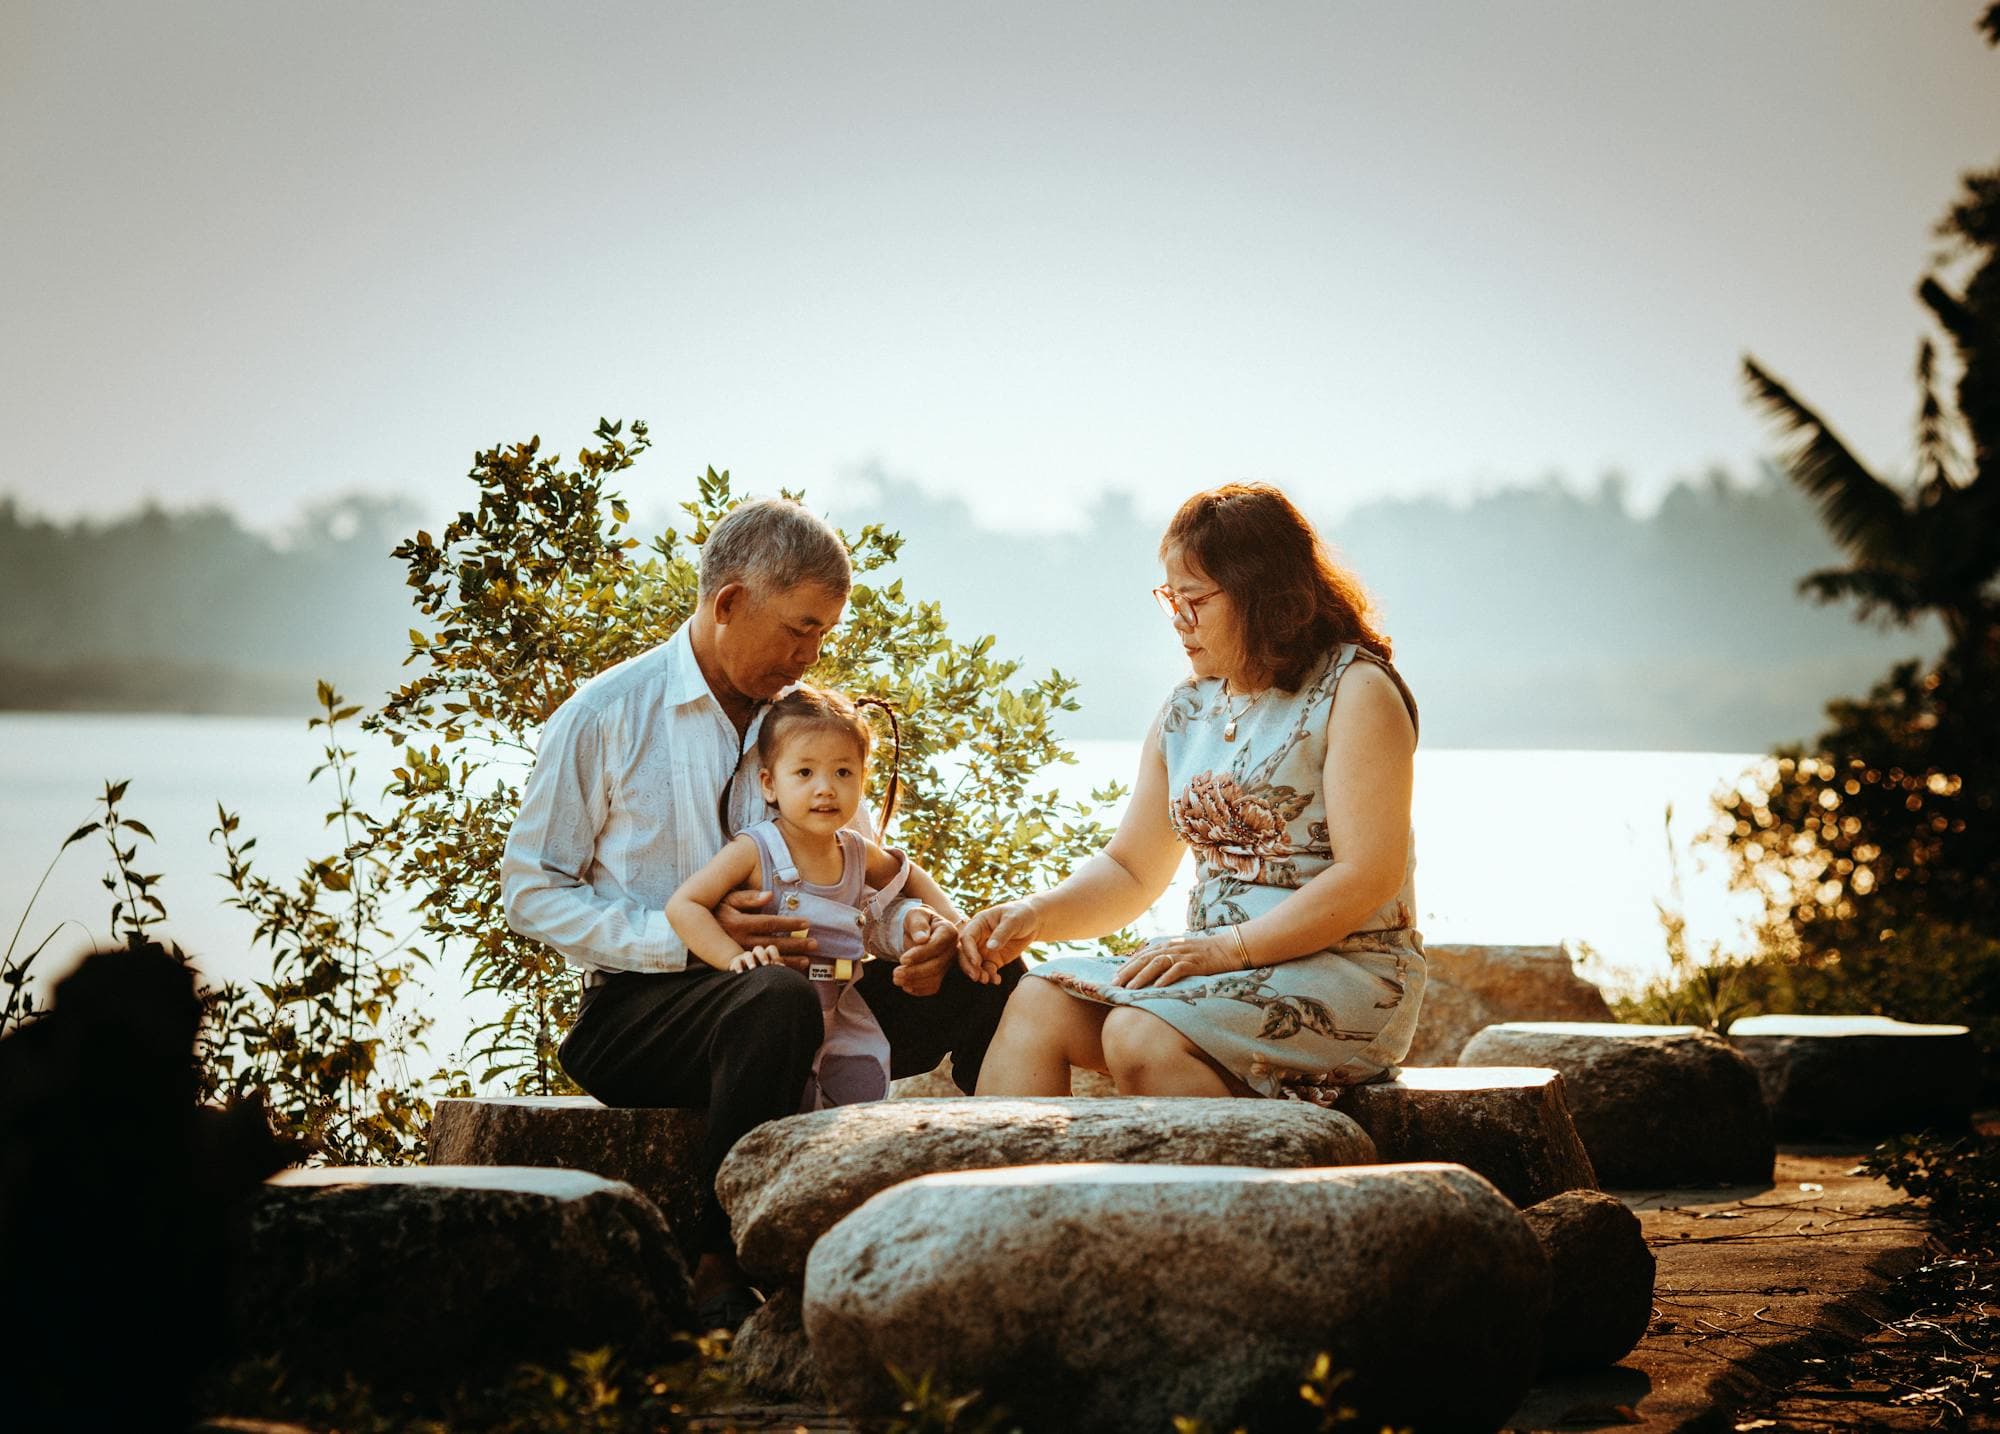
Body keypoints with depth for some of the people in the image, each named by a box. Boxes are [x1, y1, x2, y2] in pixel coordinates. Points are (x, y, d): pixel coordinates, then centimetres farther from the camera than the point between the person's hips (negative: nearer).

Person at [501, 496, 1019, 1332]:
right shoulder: (603, 718, -3)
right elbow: (531, 892, -5)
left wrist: (914, 932, -13)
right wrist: (686, 939, -18)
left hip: (789, 990, 6)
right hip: (637, 1009, -5)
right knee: (778, 1004, -39)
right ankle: (717, 1277, -31)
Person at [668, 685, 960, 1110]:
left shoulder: (859, 853, 7)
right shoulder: (754, 852, -11)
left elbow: (908, 875, 30)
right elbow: (683, 905, -18)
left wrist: (943, 915, 12)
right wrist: (734, 957, -30)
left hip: (843, 1022, 5)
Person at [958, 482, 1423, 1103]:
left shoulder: (1356, 692, -7)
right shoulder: (1186, 711, 16)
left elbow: (1370, 877, -15)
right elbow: (1131, 871, 17)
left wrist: (1228, 946, -21)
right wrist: (1036, 914, -2)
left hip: (1346, 972, -7)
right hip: (1219, 971, 7)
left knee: (1141, 1035, -30)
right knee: (1039, 1001, -15)